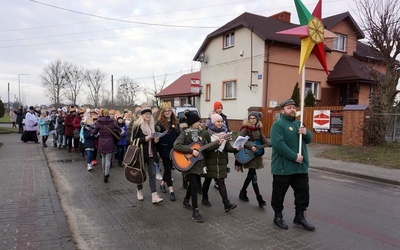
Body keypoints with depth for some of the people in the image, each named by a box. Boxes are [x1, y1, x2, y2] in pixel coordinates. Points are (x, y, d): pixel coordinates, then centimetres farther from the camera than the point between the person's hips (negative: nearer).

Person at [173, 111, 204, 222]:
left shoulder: (199, 132, 8)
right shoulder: (185, 133, -13)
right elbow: (176, 146, -26)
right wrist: (191, 151, -28)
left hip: (198, 162, 7)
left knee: (193, 183, 18)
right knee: (194, 186, -11)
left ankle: (186, 201, 40)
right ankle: (195, 212, -4)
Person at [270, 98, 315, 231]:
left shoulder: (298, 123, 15)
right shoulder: (278, 124, -12)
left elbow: (309, 139, 16)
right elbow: (278, 143, -23)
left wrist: (306, 133, -8)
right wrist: (294, 156, -22)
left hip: (301, 166, 8)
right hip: (283, 166, -7)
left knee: (303, 192, 13)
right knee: (279, 193, 6)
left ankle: (299, 217, 29)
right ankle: (278, 216, 24)